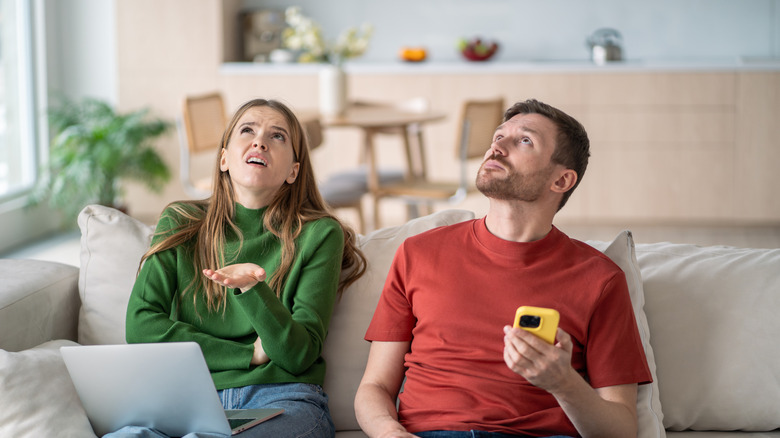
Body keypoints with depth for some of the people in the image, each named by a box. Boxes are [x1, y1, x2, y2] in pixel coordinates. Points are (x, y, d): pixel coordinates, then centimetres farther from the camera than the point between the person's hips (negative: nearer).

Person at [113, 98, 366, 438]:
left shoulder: (318, 235, 5)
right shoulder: (180, 224, 13)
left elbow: (298, 355, -2)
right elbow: (140, 325, 3)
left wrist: (251, 288, -22)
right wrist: (250, 355, -4)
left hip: (283, 400, -3)